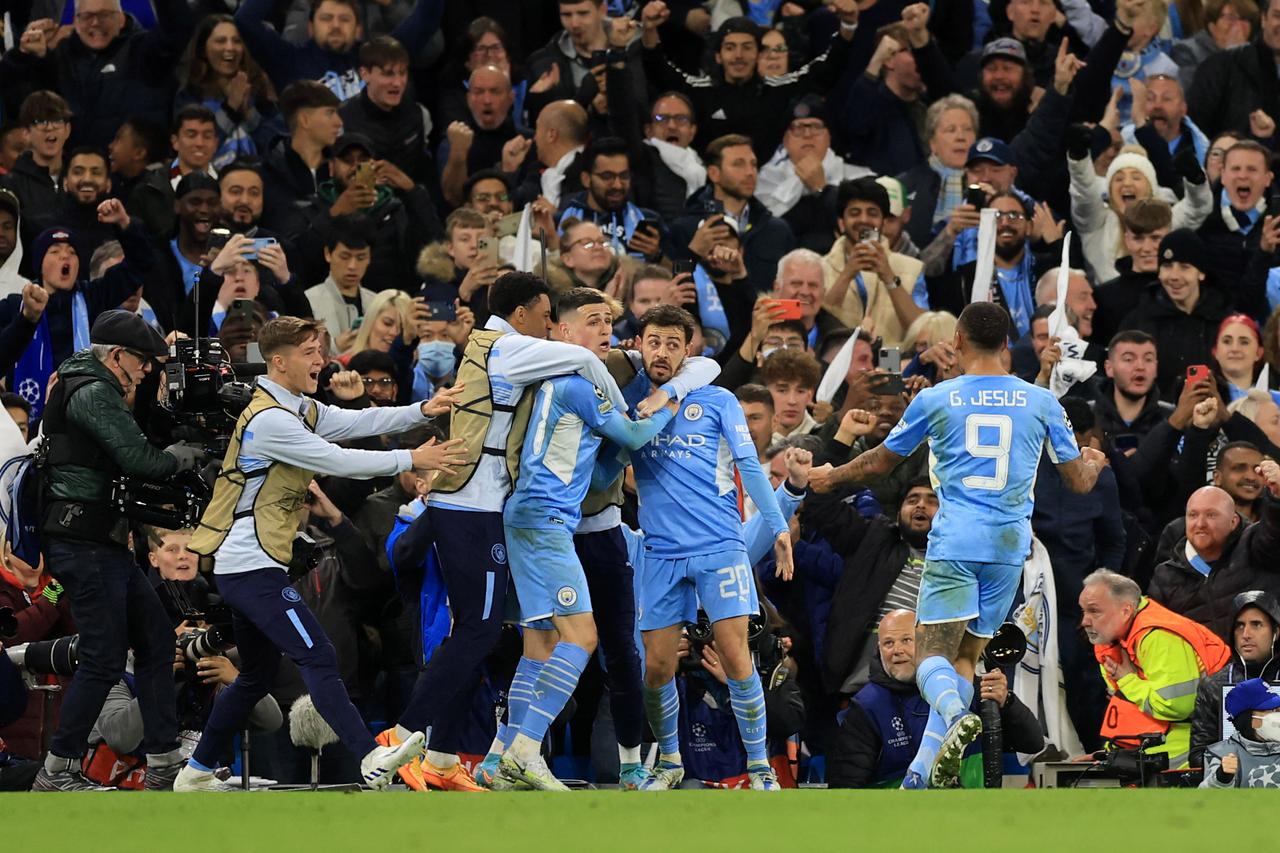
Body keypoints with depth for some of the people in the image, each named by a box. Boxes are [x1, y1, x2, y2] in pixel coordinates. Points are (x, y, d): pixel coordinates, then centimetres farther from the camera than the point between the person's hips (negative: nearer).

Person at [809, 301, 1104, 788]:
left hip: (955, 540, -3)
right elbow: (1080, 482, 14)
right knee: (965, 655, 12)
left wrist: (832, 476, 35)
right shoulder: (1041, 402, 6)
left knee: (933, 654, -6)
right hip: (1010, 544, 3)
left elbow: (881, 462, 15)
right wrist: (1093, 462, 39)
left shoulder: (934, 400, 2)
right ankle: (924, 774, 3)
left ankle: (956, 716, -40)